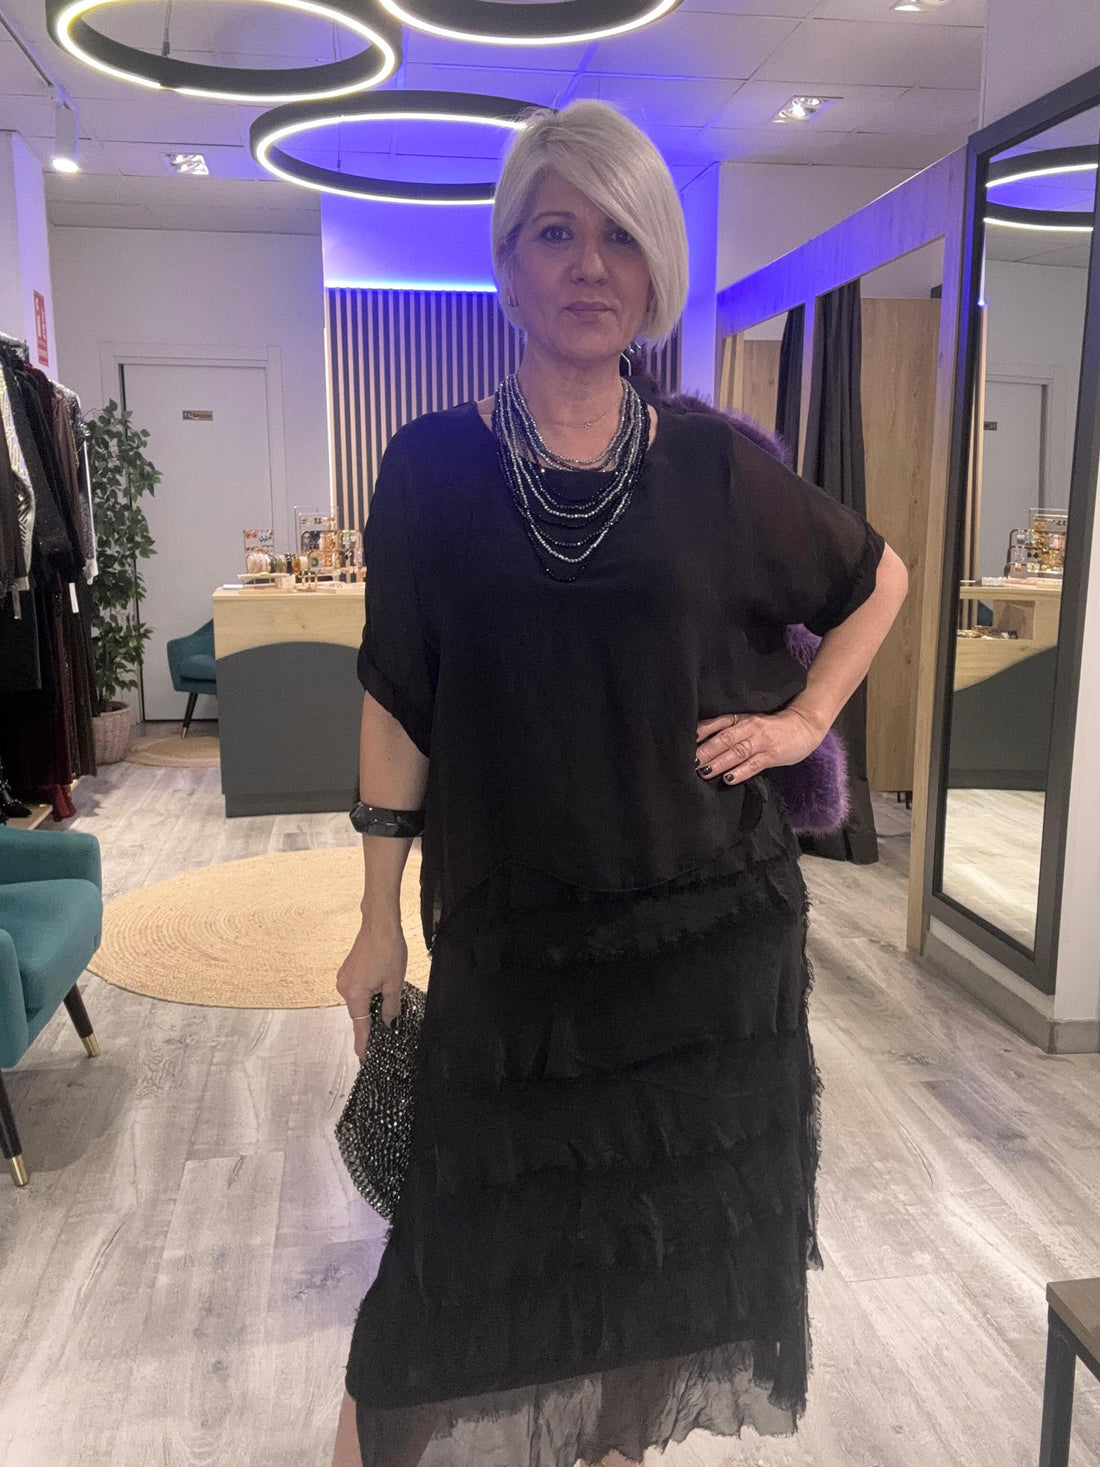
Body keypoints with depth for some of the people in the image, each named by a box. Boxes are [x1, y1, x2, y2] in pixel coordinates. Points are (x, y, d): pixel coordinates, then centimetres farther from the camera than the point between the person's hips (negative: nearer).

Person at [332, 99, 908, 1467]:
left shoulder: (714, 464, 0)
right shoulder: (433, 463, -3)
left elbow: (879, 578, 16)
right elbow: (397, 707, -1)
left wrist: (803, 718, 4)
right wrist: (379, 920, -1)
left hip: (709, 929, 2)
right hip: (509, 932, -1)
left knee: (663, 1236, 17)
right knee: (475, 1250, 8)